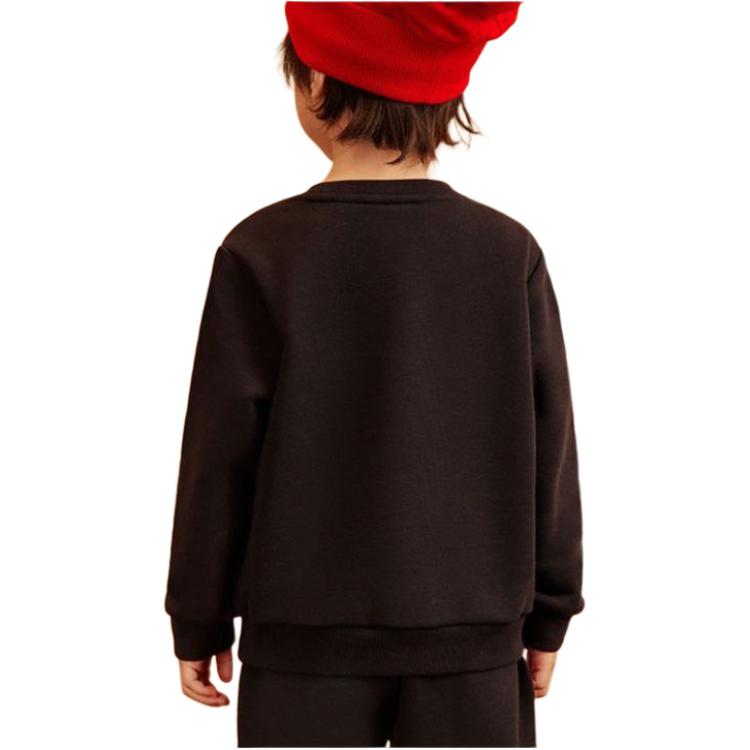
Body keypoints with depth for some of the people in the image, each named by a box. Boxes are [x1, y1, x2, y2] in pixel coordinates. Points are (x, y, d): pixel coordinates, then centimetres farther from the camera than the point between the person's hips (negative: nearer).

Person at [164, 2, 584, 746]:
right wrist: (548, 614, 11)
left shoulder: (262, 251, -11)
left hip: (309, 636, -1)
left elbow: (220, 452, -6)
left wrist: (200, 621, 6)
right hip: (472, 634, 2)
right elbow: (548, 448, -1)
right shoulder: (508, 251, -6)